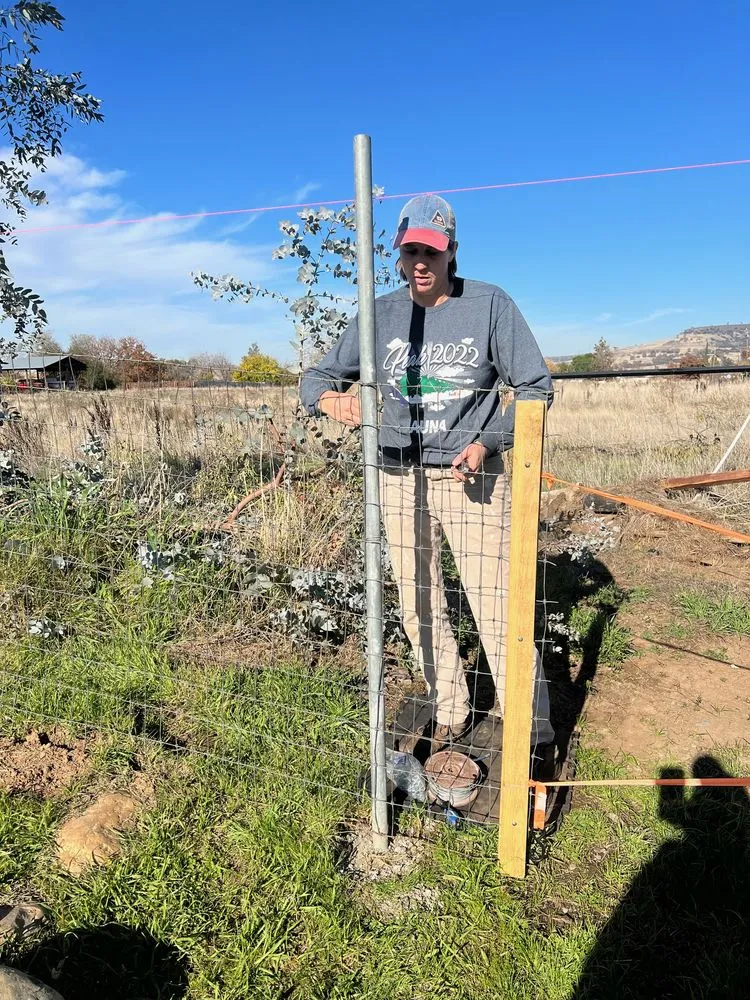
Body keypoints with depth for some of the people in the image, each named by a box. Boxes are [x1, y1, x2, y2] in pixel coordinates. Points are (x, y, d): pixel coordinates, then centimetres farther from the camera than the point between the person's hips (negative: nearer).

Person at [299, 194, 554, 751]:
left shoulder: (490, 304, -2)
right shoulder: (380, 314, 5)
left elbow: (535, 388, 0)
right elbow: (315, 377, 7)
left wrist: (486, 442, -15)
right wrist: (330, 399, -18)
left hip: (473, 476, -3)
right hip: (400, 480, 4)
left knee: (497, 607, -5)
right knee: (419, 610, 12)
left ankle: (529, 730, 13)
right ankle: (451, 714, 32)